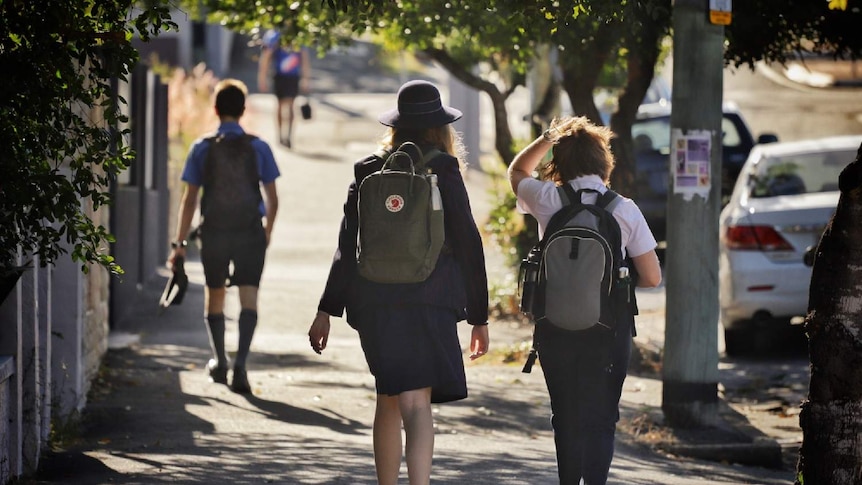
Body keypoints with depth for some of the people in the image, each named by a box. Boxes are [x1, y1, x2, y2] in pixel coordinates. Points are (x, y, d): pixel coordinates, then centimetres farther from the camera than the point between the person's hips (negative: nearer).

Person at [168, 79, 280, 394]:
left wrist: (179, 242, 1)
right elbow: (272, 199, 2)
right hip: (250, 233, -1)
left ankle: (219, 362, 30)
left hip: (214, 234, 1)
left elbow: (189, 199, -3)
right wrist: (267, 230, 20)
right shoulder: (258, 148, -1)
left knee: (214, 297, 18)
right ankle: (240, 364, -21)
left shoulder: (201, 149, -2)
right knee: (248, 297, -5)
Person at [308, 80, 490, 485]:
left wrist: (327, 310, 10)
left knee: (388, 399, 18)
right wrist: (479, 317, 6)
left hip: (373, 304, 4)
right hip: (428, 302, -4)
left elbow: (346, 247, 7)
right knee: (416, 403, -11)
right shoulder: (443, 173, -2)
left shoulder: (368, 172, 8)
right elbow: (468, 244, -1)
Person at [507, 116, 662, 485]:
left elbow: (517, 171, 19)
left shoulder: (548, 201, -5)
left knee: (566, 416, 14)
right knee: (601, 419, 5)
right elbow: (652, 278, -2)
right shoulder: (625, 210, -6)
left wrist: (549, 137, 15)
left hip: (556, 327, 1)